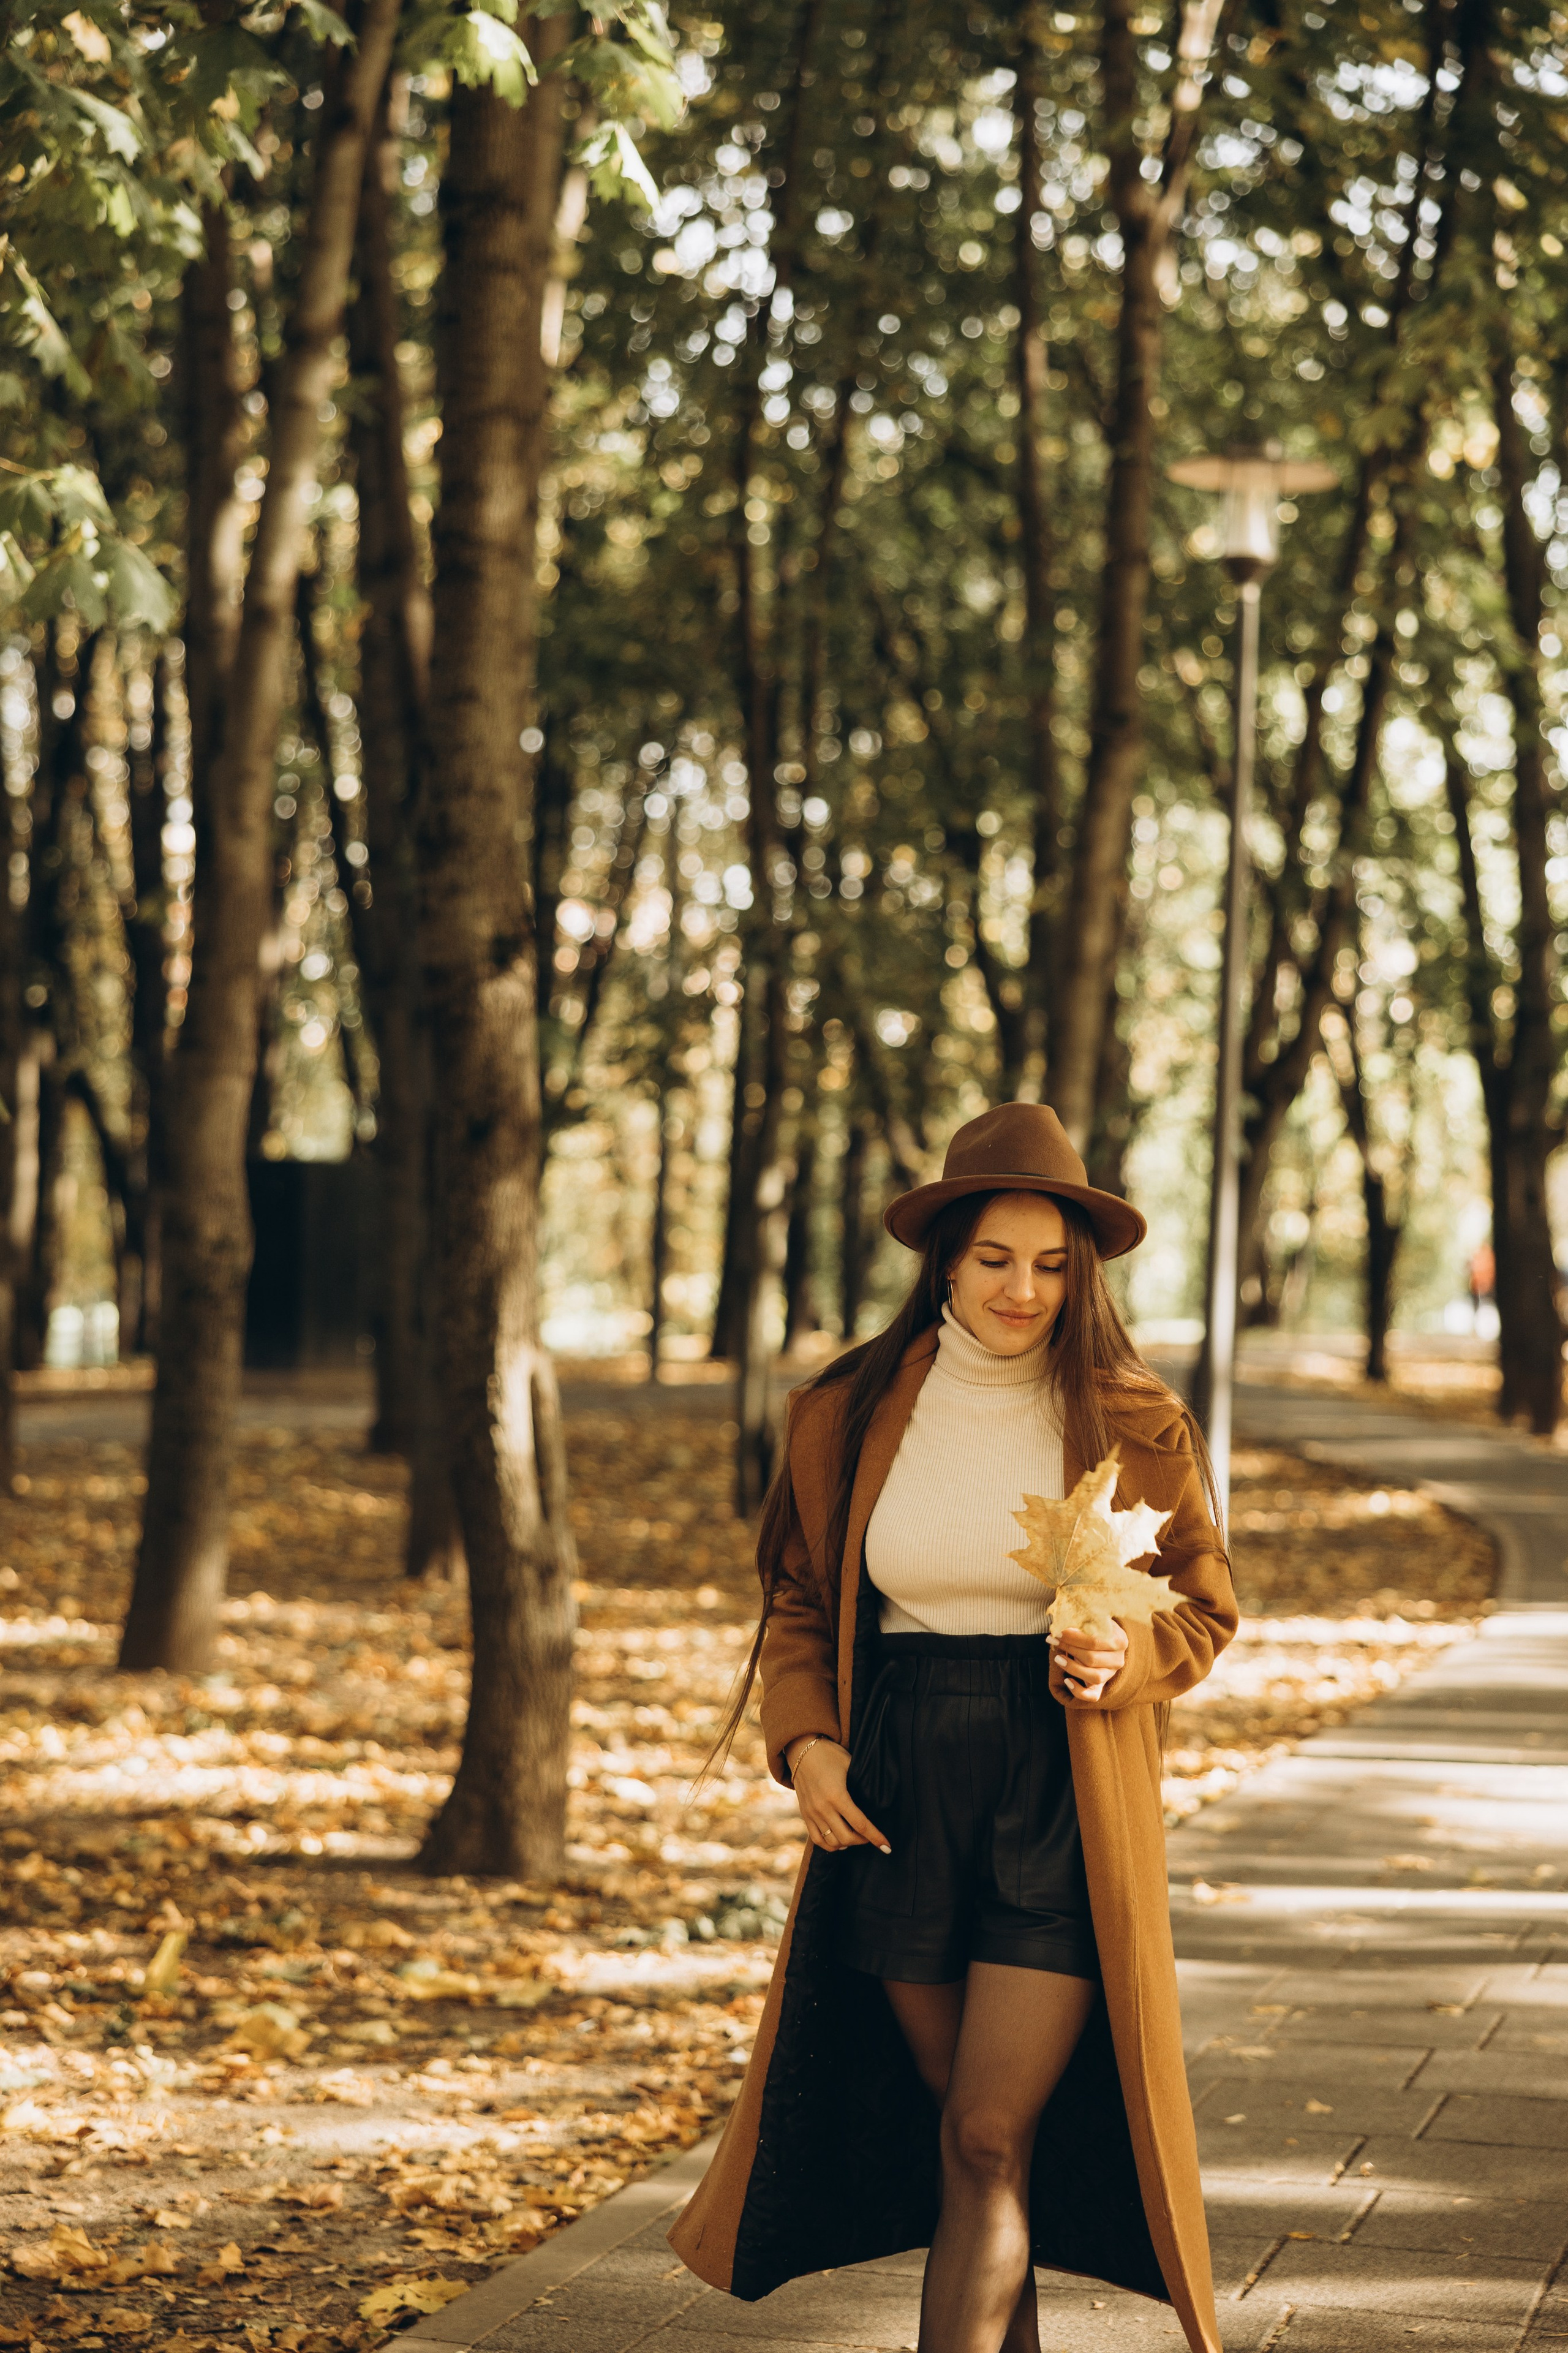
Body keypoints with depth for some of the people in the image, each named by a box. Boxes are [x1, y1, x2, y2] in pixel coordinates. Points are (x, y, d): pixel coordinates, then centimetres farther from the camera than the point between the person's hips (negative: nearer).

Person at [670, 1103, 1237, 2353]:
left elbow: (1204, 1607, 7)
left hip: (1061, 1805, -3)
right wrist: (804, 1741, -4)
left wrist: (1122, 1659, -15)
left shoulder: (1135, 1424, -3)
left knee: (989, 2139, -10)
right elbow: (798, 1602, 13)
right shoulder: (851, 1415, 2)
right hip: (896, 1800, 3)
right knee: (958, 2124, 13)